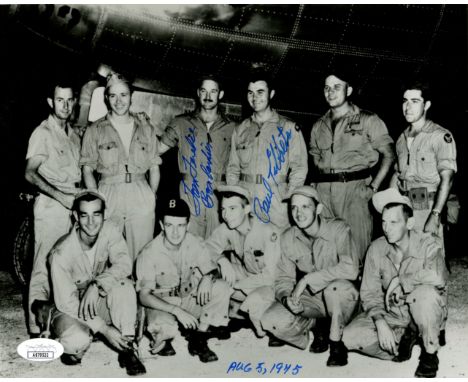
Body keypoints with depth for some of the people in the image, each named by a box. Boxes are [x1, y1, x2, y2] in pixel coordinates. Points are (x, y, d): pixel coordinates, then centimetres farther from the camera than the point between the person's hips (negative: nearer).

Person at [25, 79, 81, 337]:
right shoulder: (43, 133, -4)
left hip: (72, 205, 6)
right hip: (51, 206, -6)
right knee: (45, 266, -5)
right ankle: (37, 328, 1)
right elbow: (31, 173, -15)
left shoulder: (73, 134, 17)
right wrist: (62, 197, -20)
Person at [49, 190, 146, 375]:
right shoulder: (61, 254, -24)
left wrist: (96, 285, -42)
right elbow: (67, 303, -22)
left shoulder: (109, 230, -13)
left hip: (98, 303, 3)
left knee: (123, 284, -28)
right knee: (77, 340, -36)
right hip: (69, 310, -3)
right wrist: (104, 329, -28)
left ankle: (127, 349, -20)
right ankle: (73, 348, 2)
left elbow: (124, 264, -26)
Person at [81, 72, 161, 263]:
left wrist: (152, 197, 4)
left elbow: (154, 168, 15)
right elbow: (87, 170, 6)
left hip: (141, 197, 1)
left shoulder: (146, 128, 13)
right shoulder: (95, 131, 8)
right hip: (109, 196, -1)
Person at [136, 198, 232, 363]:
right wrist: (176, 310, -33)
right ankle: (162, 339, 2)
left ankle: (199, 338, -10)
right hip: (160, 304, -4)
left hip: (190, 299, 4)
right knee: (163, 328, -37)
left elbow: (212, 270, 1)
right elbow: (144, 296, -20)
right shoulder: (149, 253, -20)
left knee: (221, 288, -21)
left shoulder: (195, 243, -11)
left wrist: (208, 278, -26)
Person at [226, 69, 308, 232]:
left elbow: (299, 168, 0)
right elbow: (233, 169, 14)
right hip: (244, 204, 3)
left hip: (277, 205, -2)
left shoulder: (289, 128, 4)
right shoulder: (240, 130, 14)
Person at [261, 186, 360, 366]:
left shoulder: (338, 229, -17)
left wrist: (307, 279, -29)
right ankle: (318, 325, 6)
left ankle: (336, 343, -14)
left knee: (336, 285, -38)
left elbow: (350, 269, -31)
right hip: (311, 301, 4)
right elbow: (283, 279, 0)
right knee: (271, 321, -21)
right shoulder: (288, 238, -3)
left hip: (341, 300, -4)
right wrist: (287, 298, -24)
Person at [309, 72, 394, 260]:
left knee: (356, 246, -9)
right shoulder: (318, 126, 20)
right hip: (322, 190, 4)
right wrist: (316, 184, 8)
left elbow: (389, 154, 3)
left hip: (354, 188, -4)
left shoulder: (367, 120, 7)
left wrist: (373, 186, -6)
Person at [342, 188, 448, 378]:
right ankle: (403, 337, 7)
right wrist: (380, 322, -23)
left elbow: (438, 277, -40)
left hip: (426, 313, -3)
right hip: (392, 315, 3)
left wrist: (400, 280, -29)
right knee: (350, 337, -18)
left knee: (424, 293, -38)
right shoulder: (376, 249, -8)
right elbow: (369, 293, -6)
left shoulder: (429, 244, -19)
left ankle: (430, 353, -12)